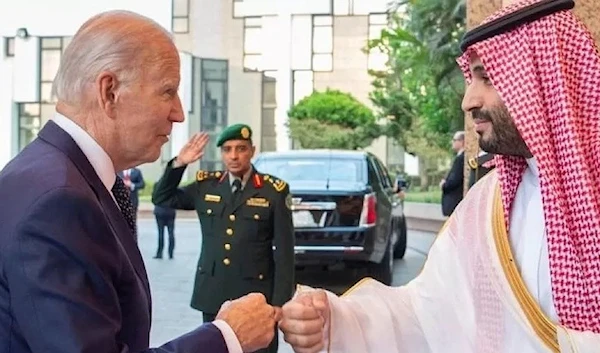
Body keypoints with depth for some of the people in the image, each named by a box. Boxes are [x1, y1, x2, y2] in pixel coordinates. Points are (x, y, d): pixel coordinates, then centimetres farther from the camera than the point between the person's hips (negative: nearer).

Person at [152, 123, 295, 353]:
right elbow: (161, 198, 14)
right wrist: (178, 164, -1)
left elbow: (284, 252, -5)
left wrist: (280, 303, -9)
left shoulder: (273, 191, -4)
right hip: (212, 294, 4)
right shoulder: (205, 186, 6)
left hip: (256, 296, -3)